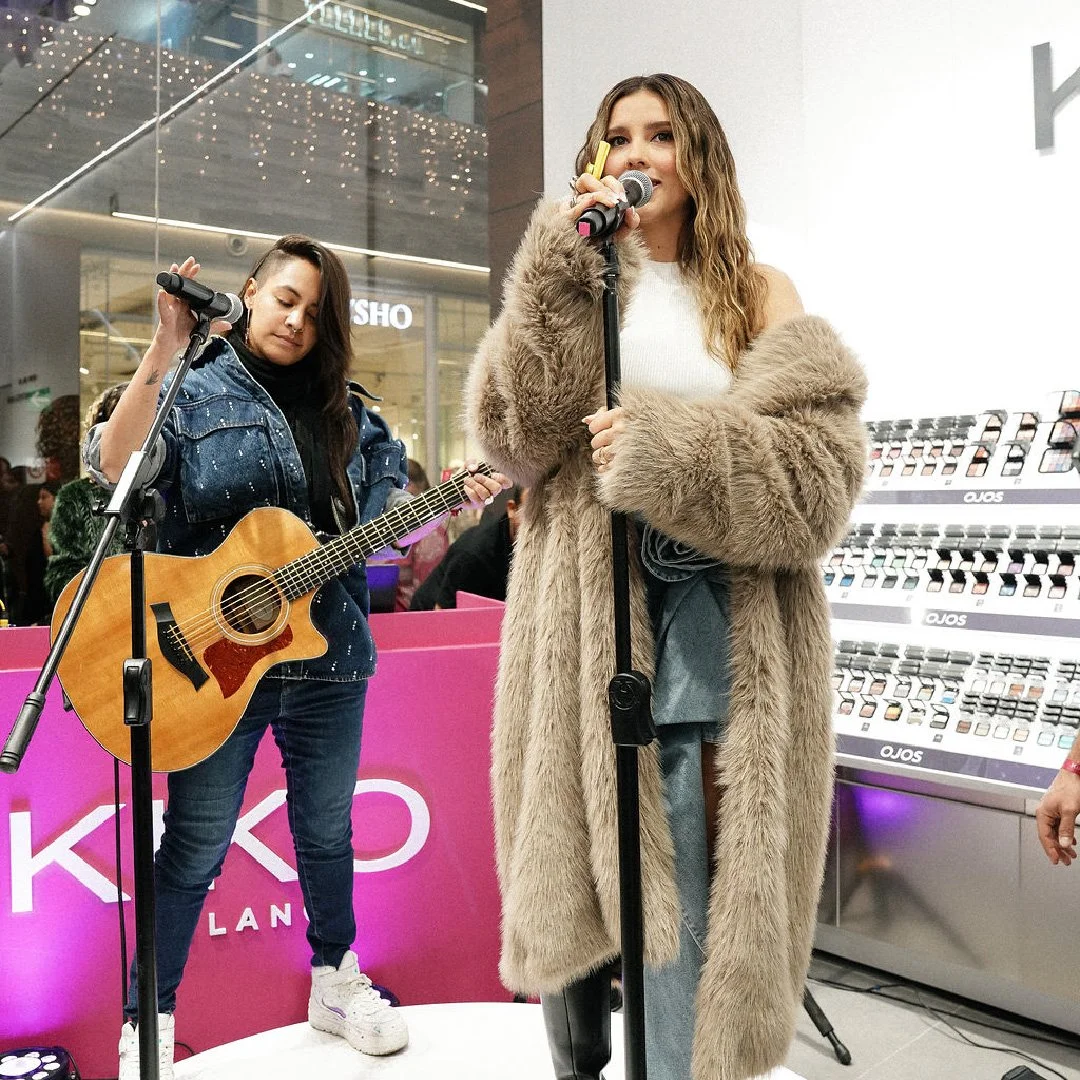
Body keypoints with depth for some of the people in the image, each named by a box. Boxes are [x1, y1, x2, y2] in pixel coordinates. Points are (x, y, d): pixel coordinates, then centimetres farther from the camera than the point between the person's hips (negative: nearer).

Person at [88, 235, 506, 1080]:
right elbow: (113, 467, -18)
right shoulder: (194, 390, -2)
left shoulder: (348, 411, 10)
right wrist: (164, 351, -28)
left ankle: (336, 982, 39)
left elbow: (387, 512, 9)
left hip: (328, 654, 4)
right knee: (195, 847, 5)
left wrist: (456, 502, -9)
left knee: (328, 831, 18)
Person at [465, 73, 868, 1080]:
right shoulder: (568, 291, 13)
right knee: (572, 874, 10)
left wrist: (665, 448, -17)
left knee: (685, 896, -2)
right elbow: (515, 436, -5)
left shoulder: (756, 295, 9)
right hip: (583, 623, 2)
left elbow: (821, 465, -4)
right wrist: (562, 267, -10)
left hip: (716, 631, -1)